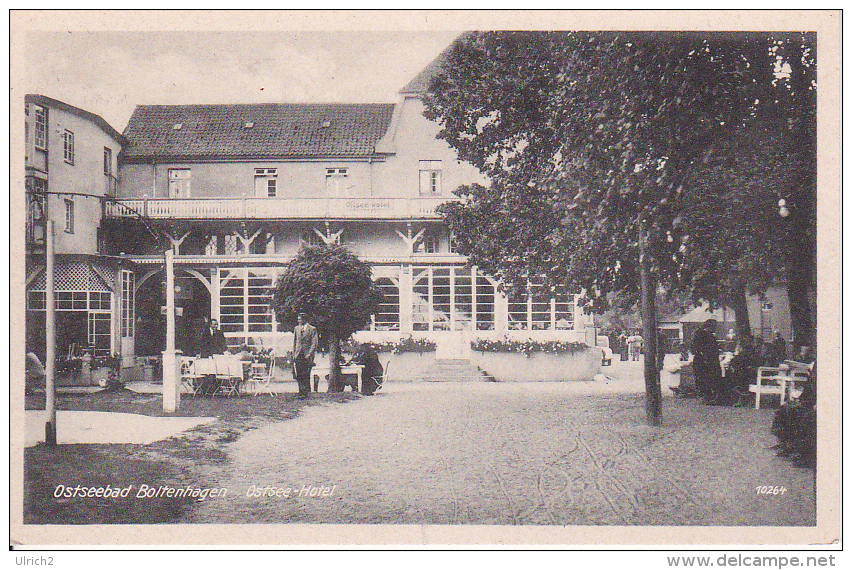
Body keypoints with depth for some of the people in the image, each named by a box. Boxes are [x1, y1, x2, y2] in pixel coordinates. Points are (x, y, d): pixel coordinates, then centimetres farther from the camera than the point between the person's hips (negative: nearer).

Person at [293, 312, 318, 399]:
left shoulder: (312, 329, -2)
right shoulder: (296, 328, 14)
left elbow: (314, 343, -5)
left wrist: (309, 354, -13)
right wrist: (294, 354, 11)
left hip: (307, 355, -4)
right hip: (298, 355, 5)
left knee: (306, 376, -5)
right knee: (298, 375, 1)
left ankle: (307, 394, 2)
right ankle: (301, 392, 10)